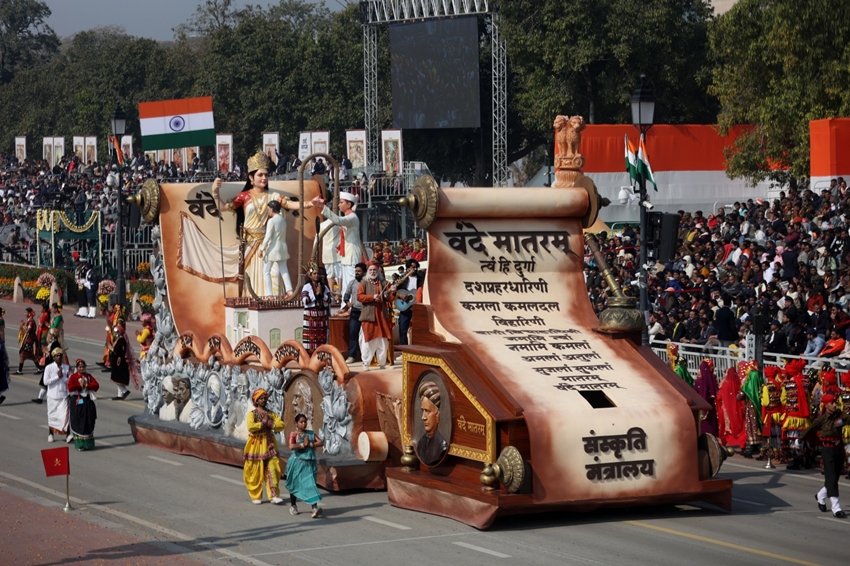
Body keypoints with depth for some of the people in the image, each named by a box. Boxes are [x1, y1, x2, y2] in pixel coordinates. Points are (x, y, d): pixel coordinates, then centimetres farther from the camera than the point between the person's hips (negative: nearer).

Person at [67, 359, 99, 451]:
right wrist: (80, 386, -14)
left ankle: (88, 443, 12)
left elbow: (96, 385, -3)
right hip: (77, 401, -4)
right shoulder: (73, 377, -2)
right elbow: (70, 388, -17)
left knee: (89, 422, 4)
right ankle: (79, 444, 0)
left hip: (87, 401, 4)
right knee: (78, 423, -4)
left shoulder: (89, 376, 10)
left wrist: (86, 385, -14)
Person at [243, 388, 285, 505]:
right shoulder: (252, 414, -2)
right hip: (256, 444, -3)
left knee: (273, 469, -7)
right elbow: (251, 426, -20)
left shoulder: (271, 414, 11)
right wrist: (263, 423, -12)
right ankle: (256, 496, 12)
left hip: (269, 444, 3)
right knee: (256, 472, 0)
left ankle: (274, 495, -7)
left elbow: (281, 425, -1)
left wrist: (270, 424, -14)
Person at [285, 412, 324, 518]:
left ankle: (315, 508, -17)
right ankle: (293, 506, 28)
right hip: (297, 462, -2)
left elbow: (320, 442, 0)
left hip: (309, 463, 2)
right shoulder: (294, 434, -4)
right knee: (295, 484, 10)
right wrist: (303, 445, -13)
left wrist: (310, 444, -12)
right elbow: (291, 446, -19)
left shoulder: (311, 433, 10)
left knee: (310, 484, -7)